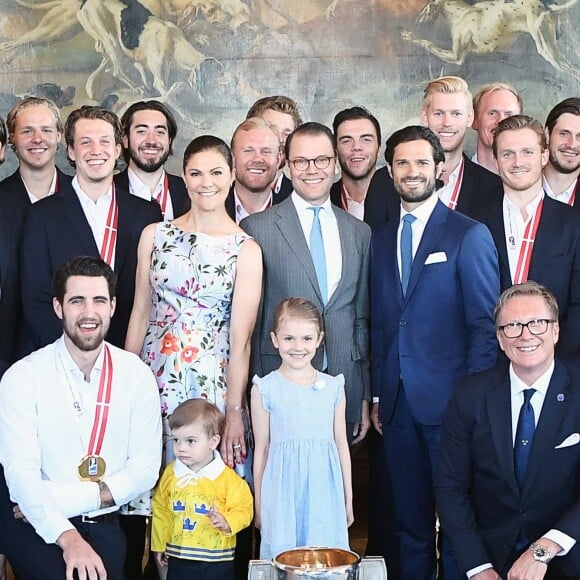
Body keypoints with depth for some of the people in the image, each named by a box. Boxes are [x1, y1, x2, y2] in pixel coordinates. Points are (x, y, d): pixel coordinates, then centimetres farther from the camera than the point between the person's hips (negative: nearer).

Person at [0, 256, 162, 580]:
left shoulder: (137, 376, 1)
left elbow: (146, 468, -3)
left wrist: (61, 499, -13)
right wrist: (67, 538, -28)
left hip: (104, 526, 2)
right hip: (37, 527, -2)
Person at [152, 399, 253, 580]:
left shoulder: (227, 477, -11)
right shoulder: (170, 473, 2)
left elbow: (243, 509, -8)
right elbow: (160, 509, 10)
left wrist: (226, 522, -27)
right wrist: (159, 544, 14)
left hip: (216, 562, -3)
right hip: (178, 560, 4)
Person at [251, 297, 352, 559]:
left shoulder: (333, 387, 3)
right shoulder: (265, 389, -2)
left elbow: (341, 444, 10)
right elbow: (261, 449, 3)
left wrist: (348, 500, 14)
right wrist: (258, 506, 6)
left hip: (324, 490, 2)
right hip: (281, 492, -2)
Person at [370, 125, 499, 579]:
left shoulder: (470, 235, -4)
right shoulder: (381, 239, 13)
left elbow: (485, 324, -6)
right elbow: (379, 323, 14)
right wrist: (378, 395, 9)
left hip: (449, 403, -5)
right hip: (398, 405, 5)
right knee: (409, 519, 13)